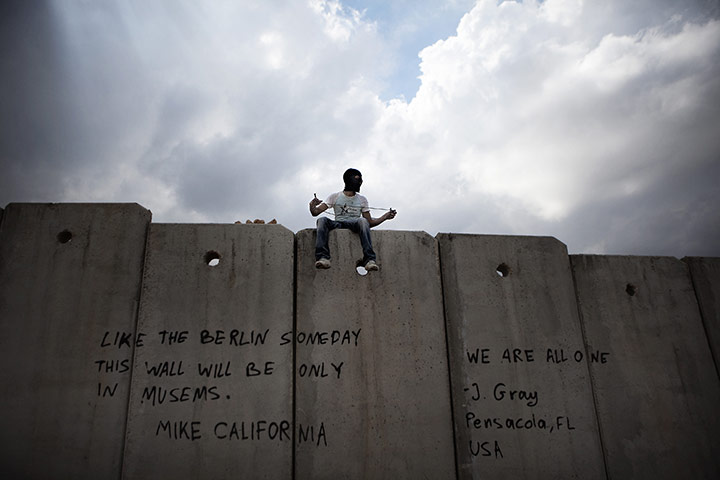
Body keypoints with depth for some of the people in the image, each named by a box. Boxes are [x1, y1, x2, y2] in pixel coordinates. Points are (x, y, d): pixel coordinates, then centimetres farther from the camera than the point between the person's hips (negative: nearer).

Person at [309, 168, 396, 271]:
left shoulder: (362, 200, 19)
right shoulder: (335, 197, 13)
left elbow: (370, 222, 18)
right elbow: (315, 212, 6)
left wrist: (385, 216, 3)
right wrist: (312, 206, -18)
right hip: (337, 224, 0)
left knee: (362, 221, -35)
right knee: (322, 220, -32)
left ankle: (369, 260, -46)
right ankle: (323, 257, -43)